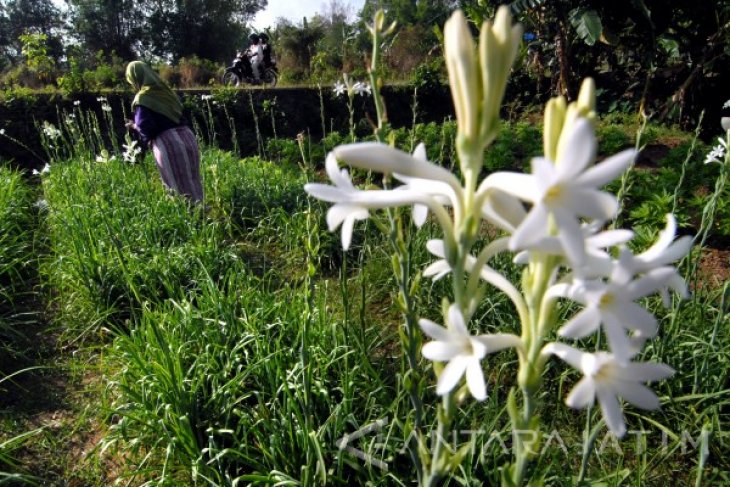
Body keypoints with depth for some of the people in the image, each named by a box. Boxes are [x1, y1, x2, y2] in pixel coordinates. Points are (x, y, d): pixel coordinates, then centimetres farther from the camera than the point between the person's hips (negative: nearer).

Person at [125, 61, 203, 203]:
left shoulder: (142, 99, -4)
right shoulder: (164, 91, 17)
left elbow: (146, 129, -10)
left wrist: (134, 126, 12)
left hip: (168, 145, -7)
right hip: (186, 137, 7)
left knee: (178, 188, 1)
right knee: (192, 184, 12)